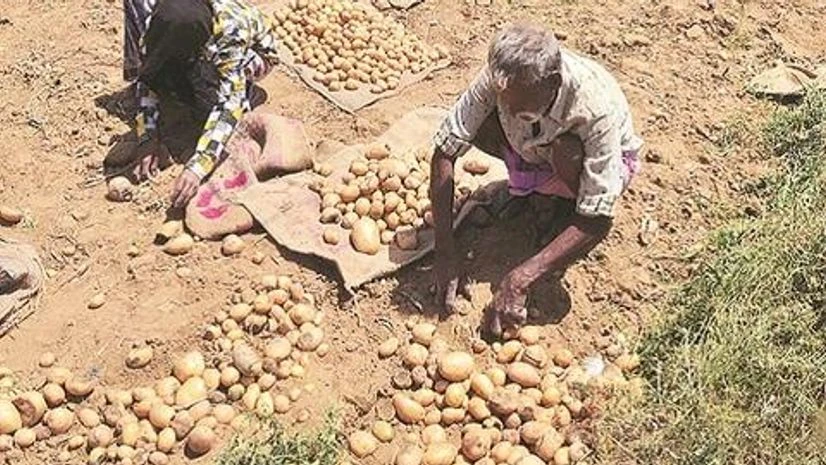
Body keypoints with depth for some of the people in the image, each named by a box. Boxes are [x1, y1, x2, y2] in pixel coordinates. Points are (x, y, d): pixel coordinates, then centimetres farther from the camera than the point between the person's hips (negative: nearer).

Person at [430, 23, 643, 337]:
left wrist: (520, 280, -45)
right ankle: (524, 185, 4)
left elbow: (597, 221, -39)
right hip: (533, 152, 4)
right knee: (476, 121, -25)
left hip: (603, 160, -3)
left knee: (568, 150, -38)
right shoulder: (499, 78, -31)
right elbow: (445, 151, -25)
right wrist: (445, 252, -31)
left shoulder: (597, 106, -40)